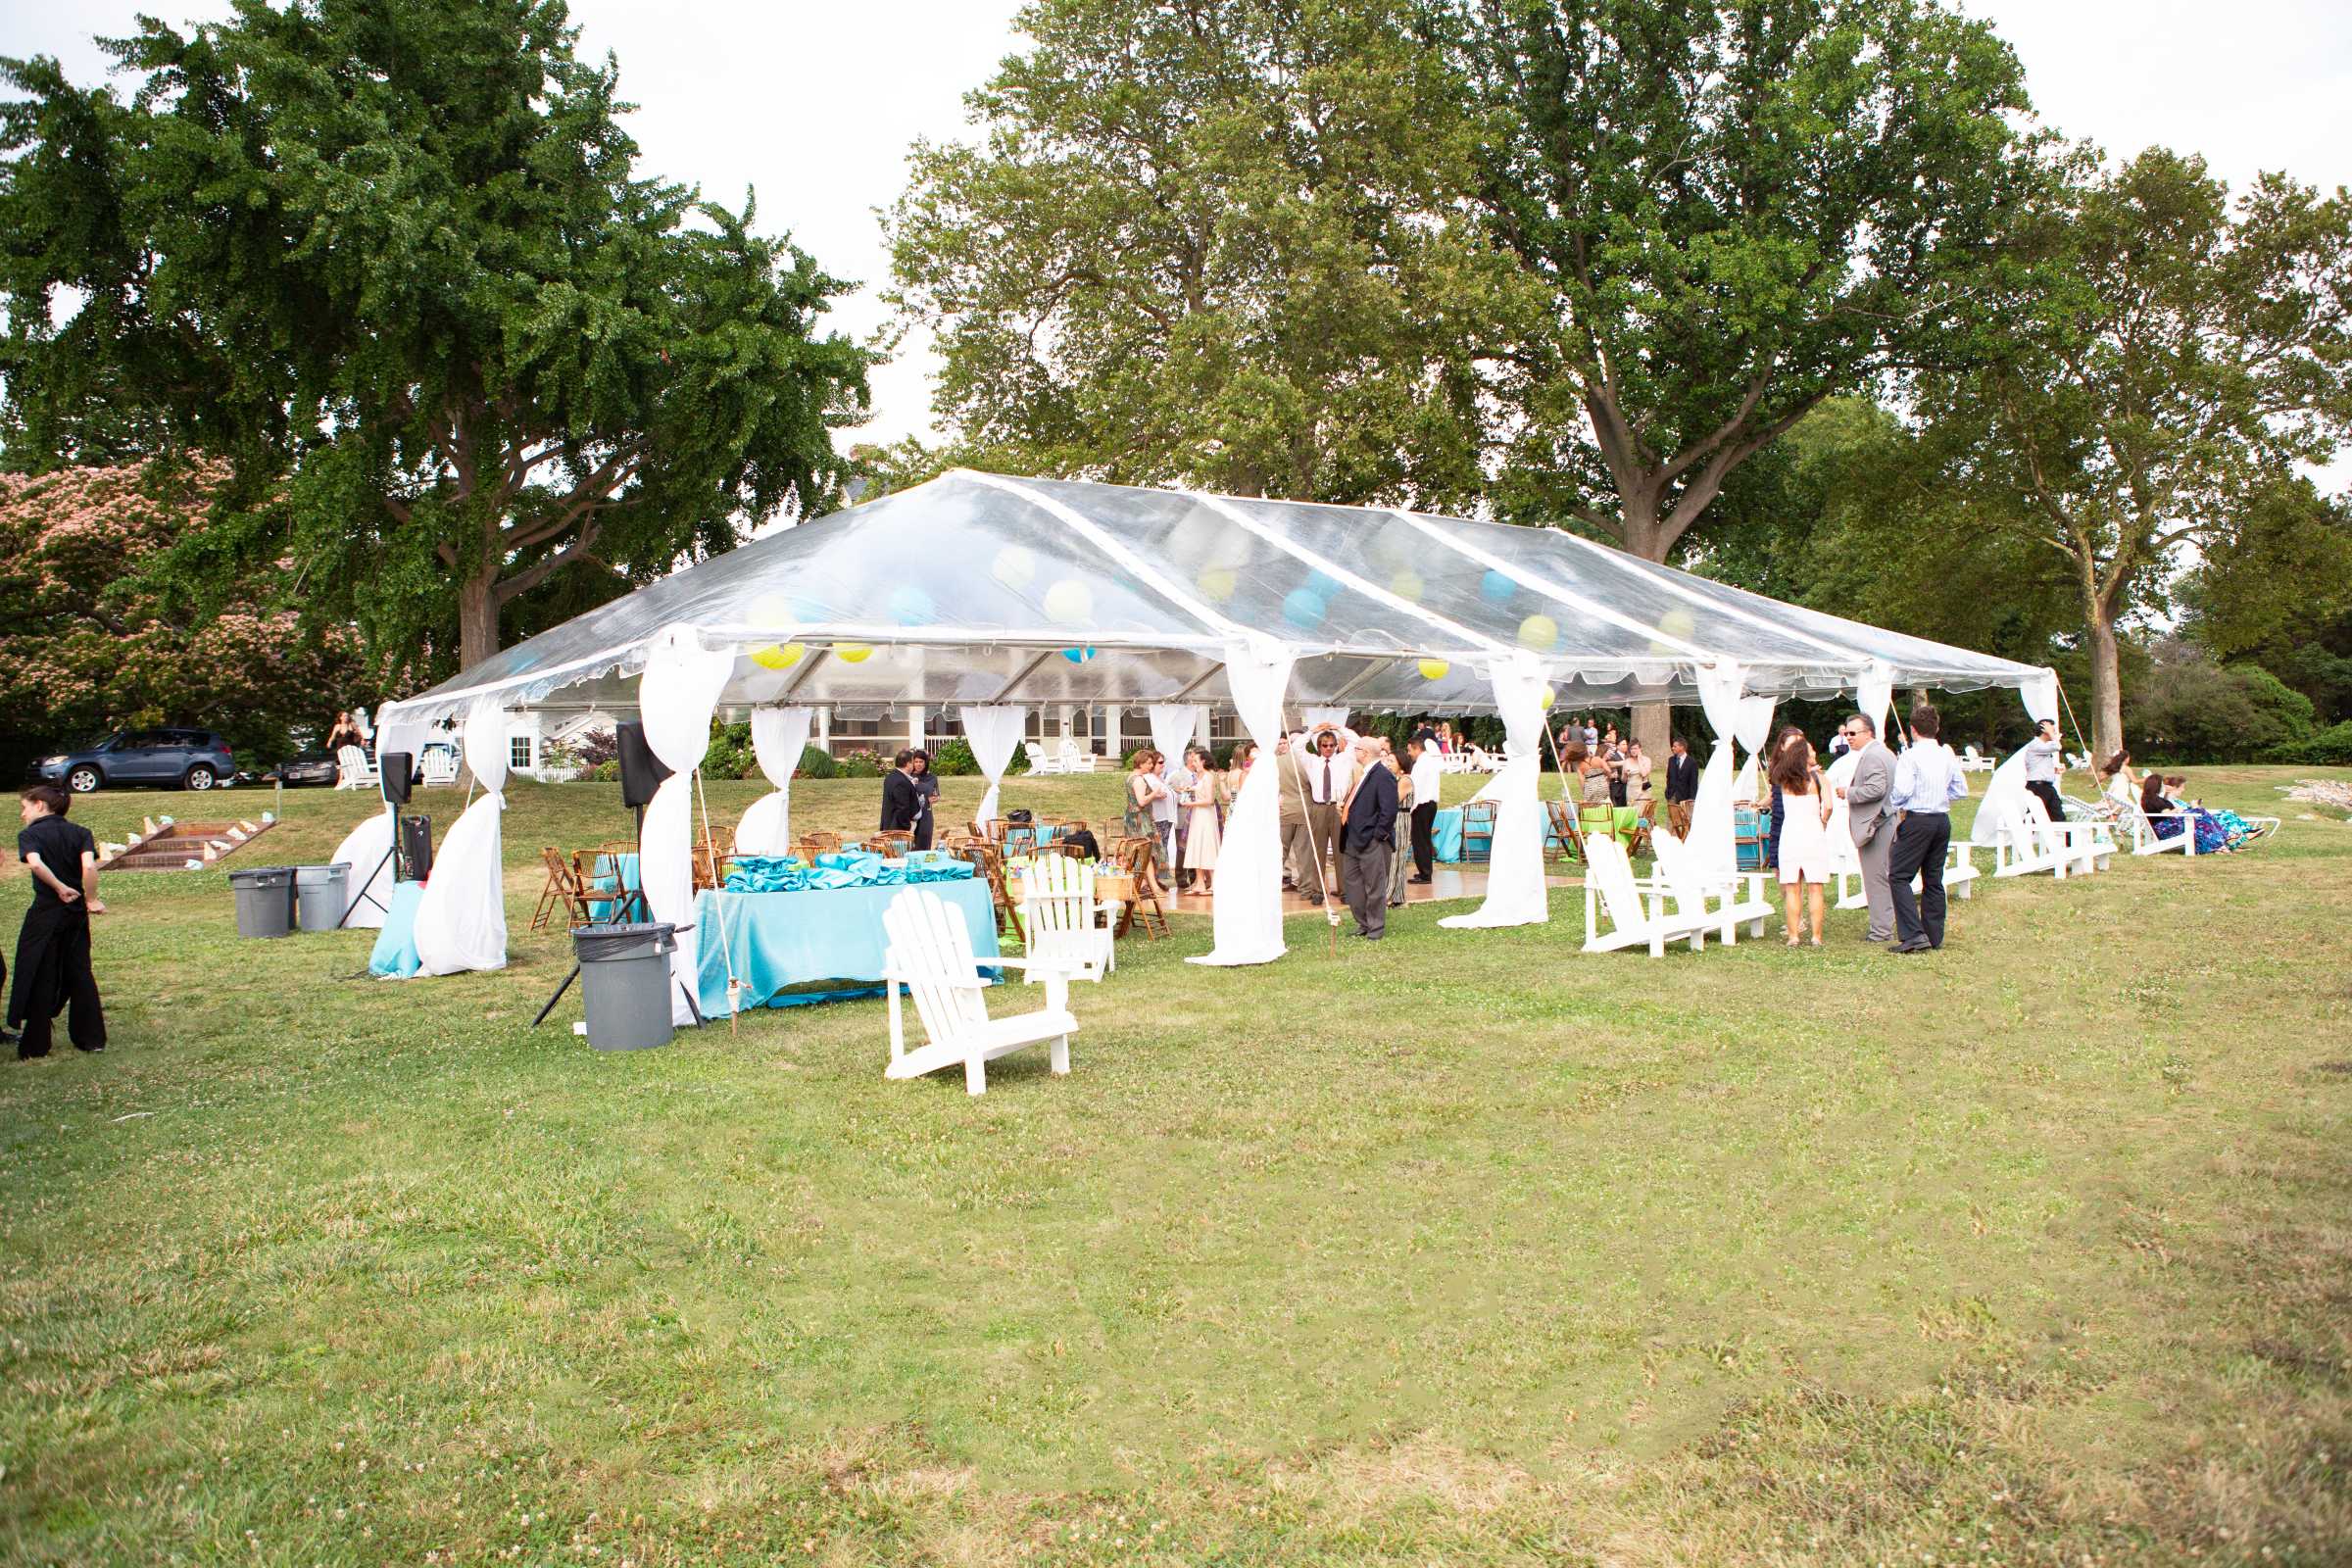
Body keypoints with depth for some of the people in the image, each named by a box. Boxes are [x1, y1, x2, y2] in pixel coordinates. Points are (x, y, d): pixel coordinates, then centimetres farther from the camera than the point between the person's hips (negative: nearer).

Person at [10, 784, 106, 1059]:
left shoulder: (30, 835, -4)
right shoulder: (80, 833, 4)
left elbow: (35, 863, -25)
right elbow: (89, 866, -13)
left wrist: (61, 888, -17)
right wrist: (91, 900, -8)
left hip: (45, 914, -3)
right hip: (77, 913, 4)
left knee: (39, 977, 5)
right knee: (80, 973, 12)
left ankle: (35, 1045, 10)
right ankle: (92, 1038, 14)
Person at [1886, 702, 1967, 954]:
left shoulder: (1910, 756, -13)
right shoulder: (1948, 756, 7)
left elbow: (1902, 791, -19)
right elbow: (1961, 789, 12)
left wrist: (1893, 804, 0)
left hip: (1918, 821, -7)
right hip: (1942, 820, 7)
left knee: (1899, 876, -4)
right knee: (1934, 880, 13)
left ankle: (1914, 935, -14)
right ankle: (1934, 937, 16)